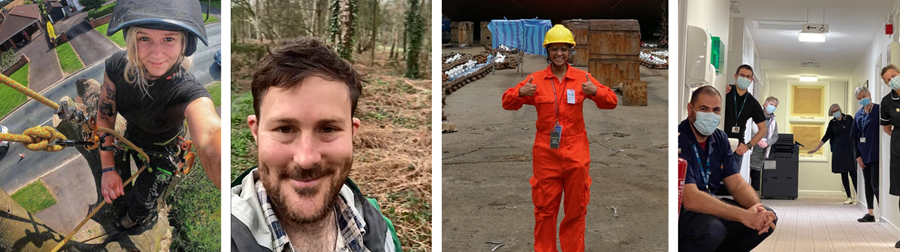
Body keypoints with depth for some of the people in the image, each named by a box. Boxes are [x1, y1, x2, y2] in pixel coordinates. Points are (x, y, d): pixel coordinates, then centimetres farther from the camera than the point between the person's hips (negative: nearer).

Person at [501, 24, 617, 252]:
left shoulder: (582, 78, 3)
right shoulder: (536, 79, 3)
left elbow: (611, 102, -1)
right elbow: (507, 103, 3)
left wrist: (595, 91, -21)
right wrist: (520, 93, -19)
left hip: (575, 154, 0)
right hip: (546, 153, 0)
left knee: (576, 208, 8)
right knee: (545, 207, 3)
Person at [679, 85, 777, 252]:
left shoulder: (720, 139, 6)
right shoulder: (678, 140, -22)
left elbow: (737, 184, 4)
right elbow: (691, 199, -31)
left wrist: (758, 209, -19)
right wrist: (743, 215, -34)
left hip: (710, 207, 8)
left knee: (768, 217, -1)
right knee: (712, 228, -37)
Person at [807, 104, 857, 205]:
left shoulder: (849, 118, 5)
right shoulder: (832, 123, 6)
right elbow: (826, 136, 8)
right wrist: (816, 148, 3)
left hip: (850, 148, -1)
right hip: (838, 150, 2)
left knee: (853, 173, -9)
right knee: (843, 173, 1)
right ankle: (849, 197, 3)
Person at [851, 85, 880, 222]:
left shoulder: (879, 110, -6)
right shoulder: (859, 114, 11)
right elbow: (854, 136, 13)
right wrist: (858, 155, 6)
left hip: (876, 154, -6)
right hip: (864, 154, 6)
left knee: (875, 184, -10)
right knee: (867, 184, 9)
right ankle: (870, 213, 14)